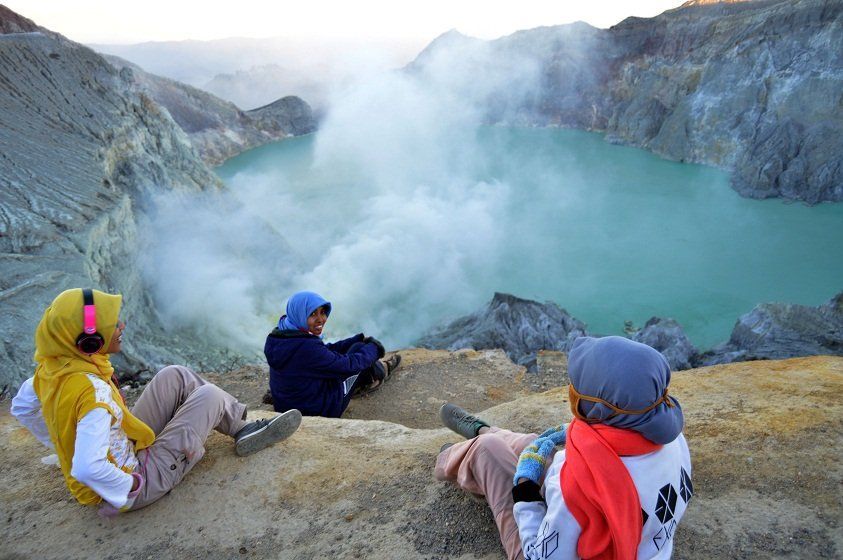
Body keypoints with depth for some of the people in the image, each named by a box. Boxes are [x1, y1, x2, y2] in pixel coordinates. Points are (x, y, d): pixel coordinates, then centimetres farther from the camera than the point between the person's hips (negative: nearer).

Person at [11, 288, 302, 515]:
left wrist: (64, 443, 17)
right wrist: (129, 488, -24)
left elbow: (21, 406, 10)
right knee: (209, 396, -6)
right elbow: (88, 469, -41)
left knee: (175, 376, 7)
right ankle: (244, 431, 23)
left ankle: (239, 422, 16)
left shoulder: (50, 367, -8)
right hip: (139, 479, -8)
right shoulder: (93, 390, -35)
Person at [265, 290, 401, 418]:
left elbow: (327, 350, 9)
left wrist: (361, 338, 9)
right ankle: (377, 376, 33)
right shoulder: (307, 347, -32)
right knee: (359, 349, 3)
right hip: (320, 410, -8)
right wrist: (373, 348, -2)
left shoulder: (282, 334, -4)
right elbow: (348, 365, -20)